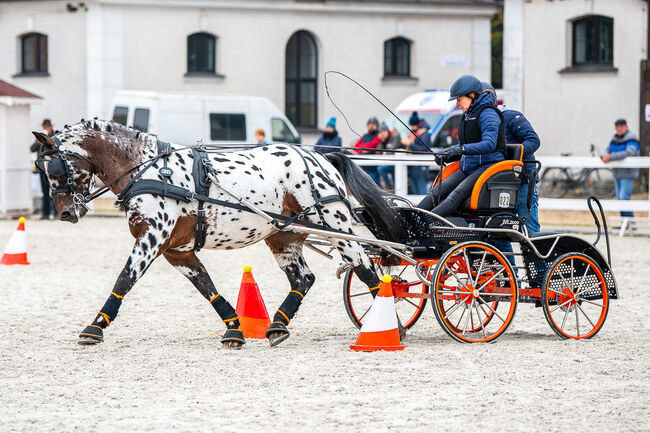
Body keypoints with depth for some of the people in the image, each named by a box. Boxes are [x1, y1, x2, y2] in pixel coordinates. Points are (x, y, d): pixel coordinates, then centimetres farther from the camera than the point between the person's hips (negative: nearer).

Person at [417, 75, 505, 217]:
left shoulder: (488, 113, -11)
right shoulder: (468, 115, 18)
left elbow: (489, 144, -24)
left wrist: (462, 149, -33)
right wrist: (446, 157, 6)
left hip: (488, 167, -9)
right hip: (468, 168, 9)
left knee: (456, 196, -27)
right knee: (436, 193, -10)